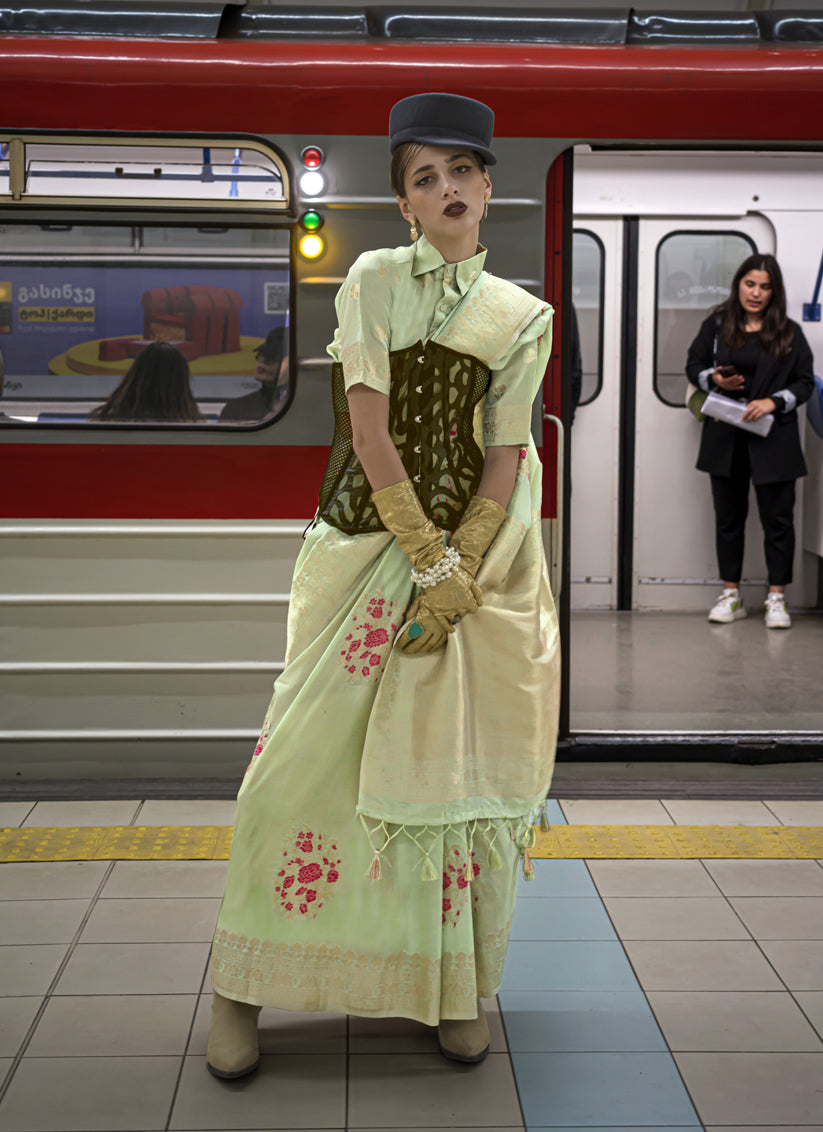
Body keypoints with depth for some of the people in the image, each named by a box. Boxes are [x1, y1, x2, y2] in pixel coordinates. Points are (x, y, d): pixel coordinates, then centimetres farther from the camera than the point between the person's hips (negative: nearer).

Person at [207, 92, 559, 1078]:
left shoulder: (523, 316, 7)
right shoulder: (375, 280, 2)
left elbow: (506, 455, 0)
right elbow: (371, 429, -8)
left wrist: (458, 574, -12)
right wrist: (425, 555, -14)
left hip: (479, 543, 2)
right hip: (369, 538, -1)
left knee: (455, 759, 3)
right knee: (313, 748, -4)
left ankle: (454, 985, 18)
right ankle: (242, 987, 8)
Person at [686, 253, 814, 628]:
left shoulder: (789, 333, 2)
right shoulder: (716, 325, 6)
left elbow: (805, 382, 3)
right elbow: (694, 365, 13)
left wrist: (774, 402, -13)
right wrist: (715, 380, -8)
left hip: (773, 439, -2)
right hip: (726, 438, 2)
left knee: (777, 517, -1)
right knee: (728, 516, 9)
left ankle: (776, 598, 7)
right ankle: (731, 595, 19)